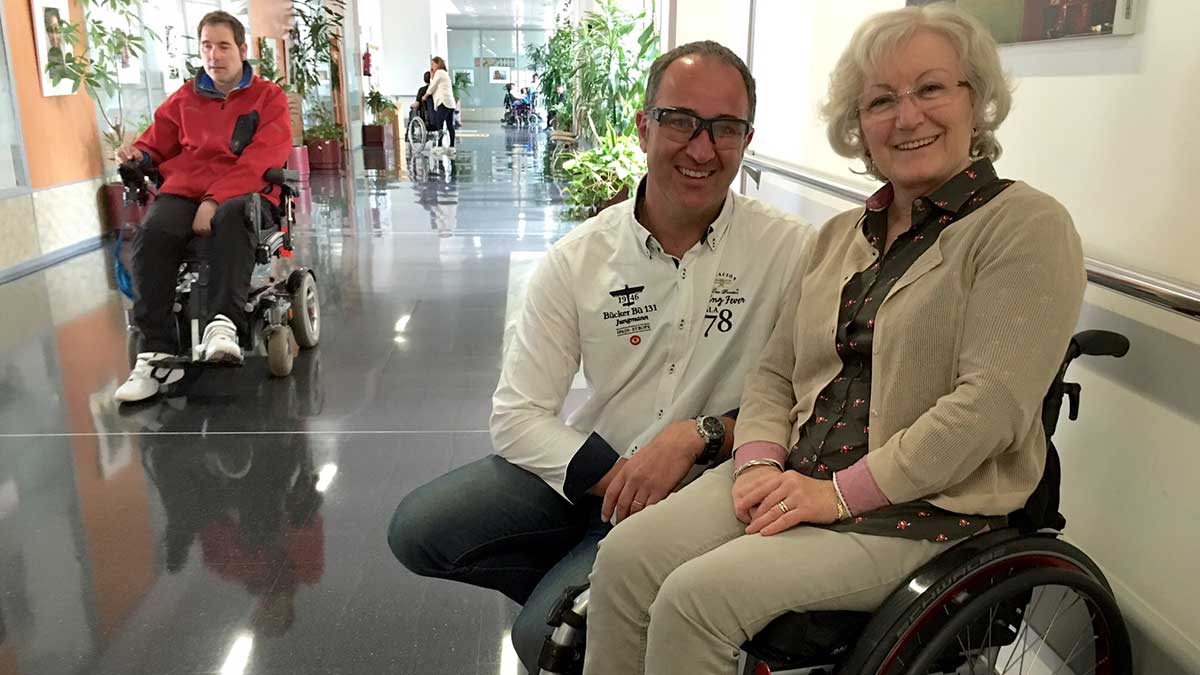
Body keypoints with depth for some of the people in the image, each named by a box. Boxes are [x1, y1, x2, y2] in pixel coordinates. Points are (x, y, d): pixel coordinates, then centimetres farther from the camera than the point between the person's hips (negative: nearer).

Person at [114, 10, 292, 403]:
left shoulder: (268, 97, 9)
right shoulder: (185, 99, 22)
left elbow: (258, 161, -5)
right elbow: (158, 142, 28)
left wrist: (215, 201, -18)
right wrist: (138, 154, 1)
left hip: (241, 193, -3)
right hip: (183, 191, 3)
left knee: (230, 219, -40)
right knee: (151, 234, -29)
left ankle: (224, 324, -47)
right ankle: (158, 354, -29)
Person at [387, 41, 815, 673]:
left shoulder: (792, 251, -12)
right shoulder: (579, 258, -5)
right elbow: (517, 413, -6)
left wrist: (701, 433, -24)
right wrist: (613, 478, -20)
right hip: (585, 466, 4)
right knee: (418, 528, -10)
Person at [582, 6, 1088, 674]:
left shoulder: (1027, 226, -5)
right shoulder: (842, 234, 15)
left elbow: (990, 403, -16)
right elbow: (775, 371, 15)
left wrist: (842, 492, -18)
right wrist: (760, 462, -5)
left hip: (925, 507, -5)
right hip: (796, 476, 6)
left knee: (698, 595, -23)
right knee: (626, 558, -15)